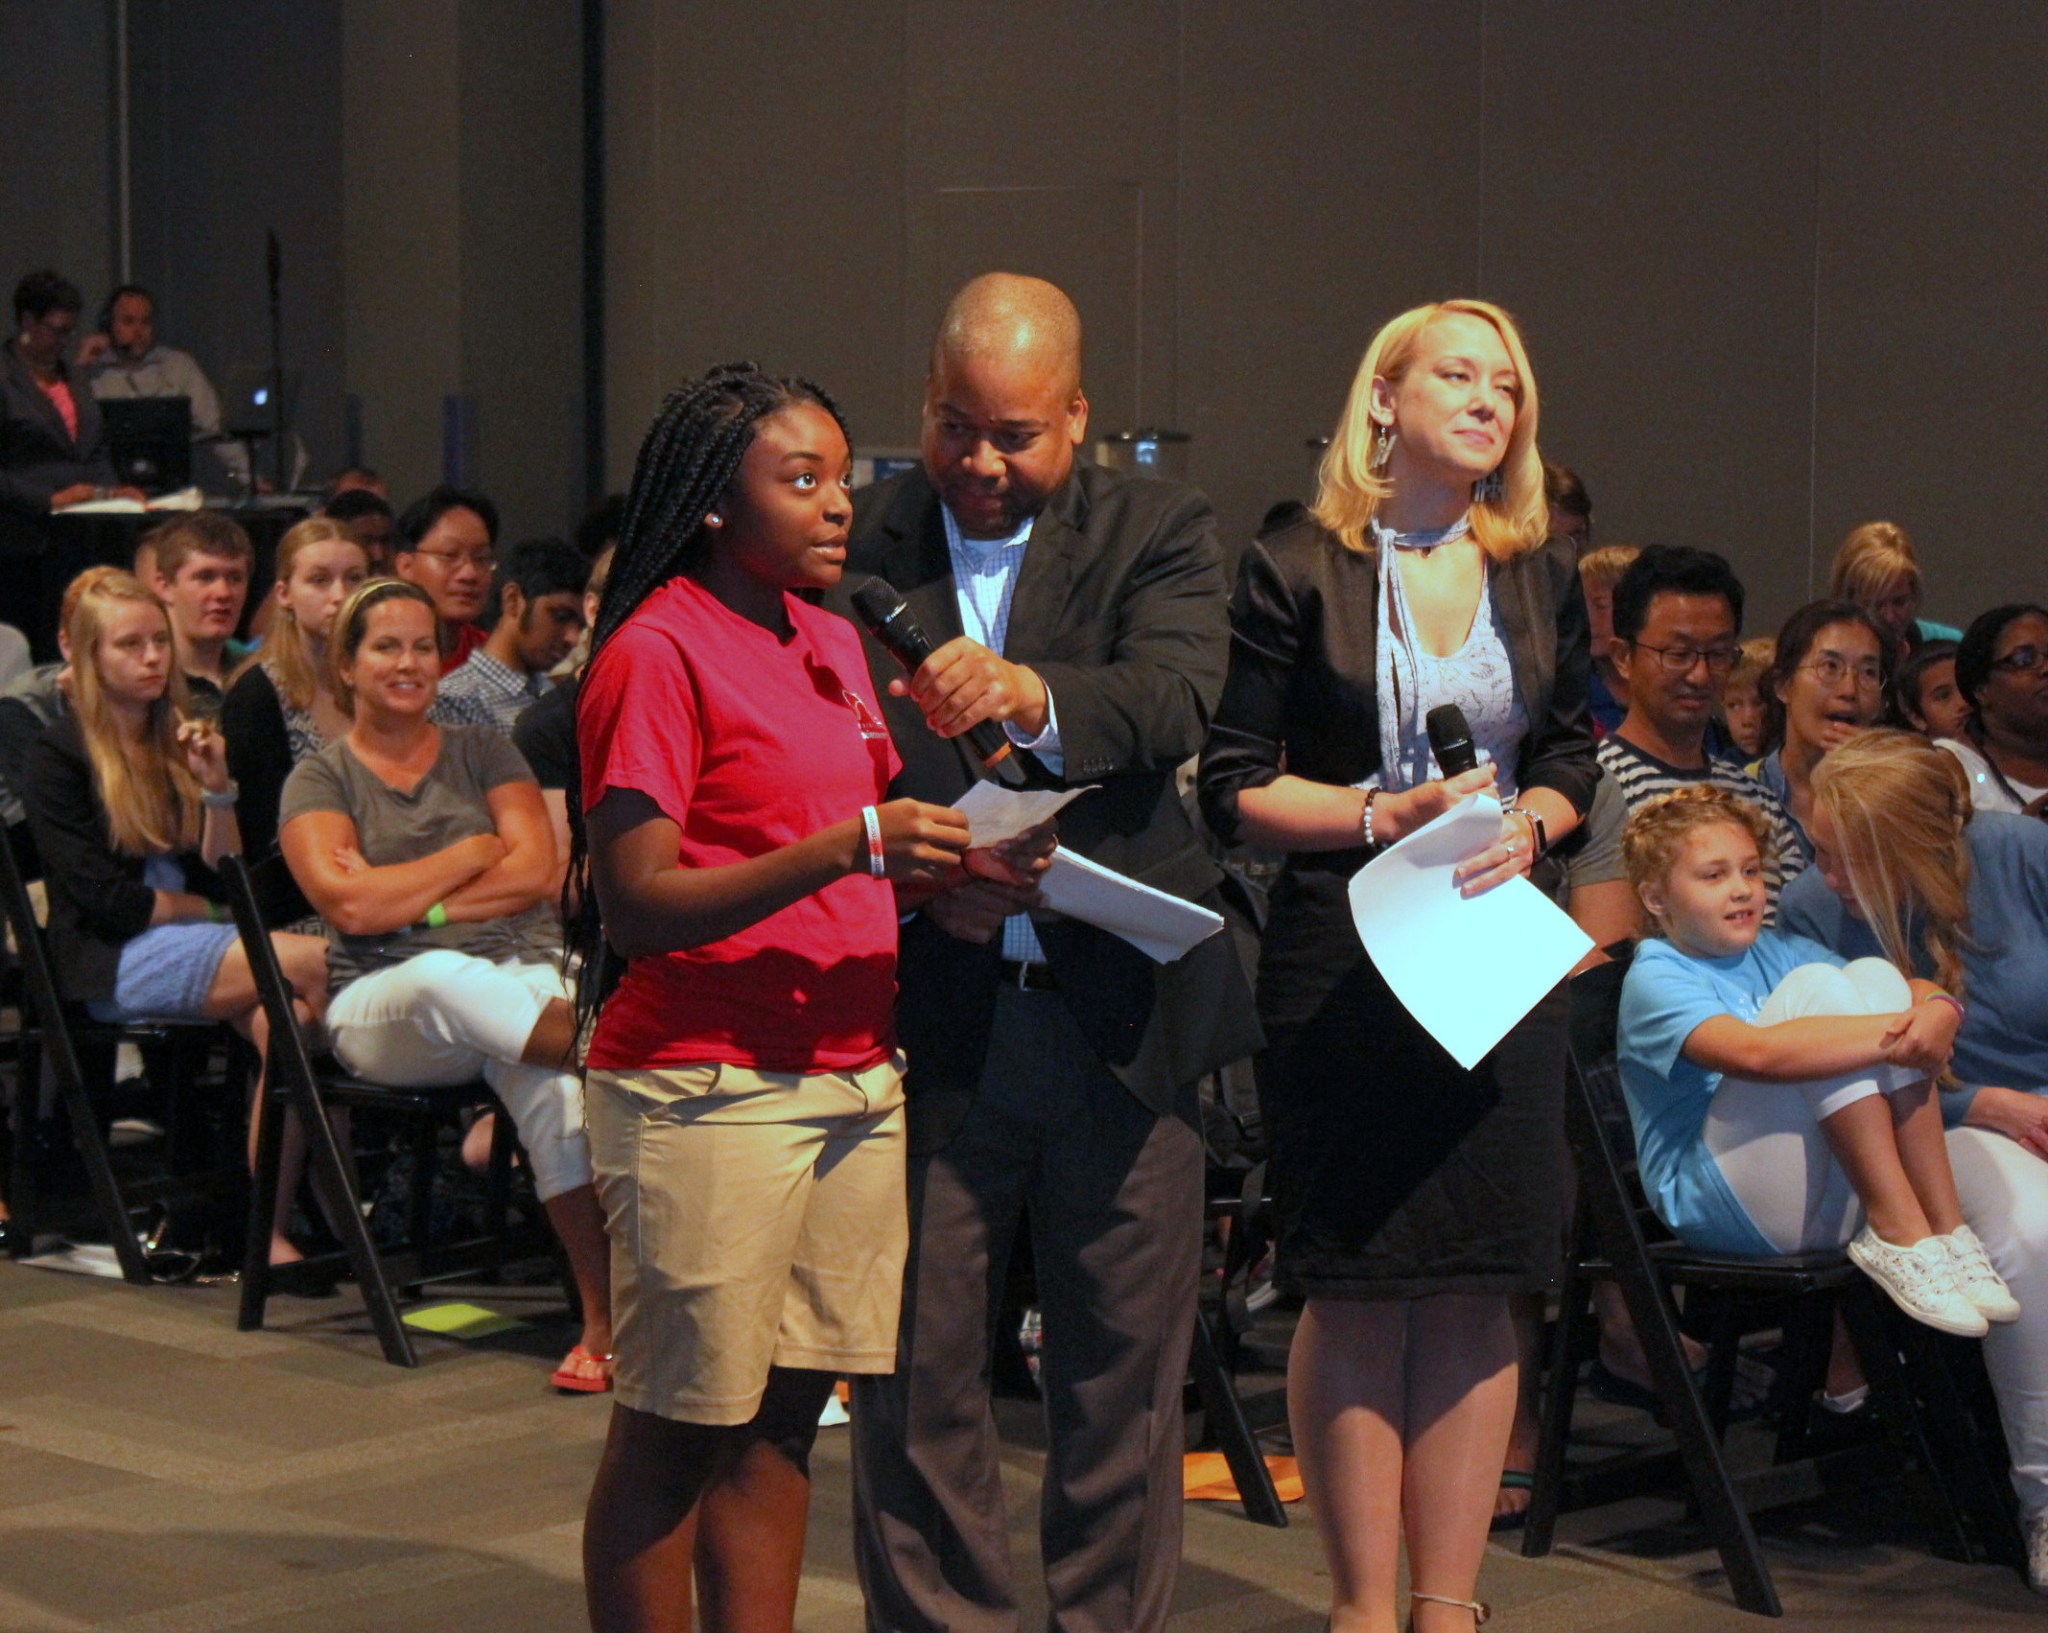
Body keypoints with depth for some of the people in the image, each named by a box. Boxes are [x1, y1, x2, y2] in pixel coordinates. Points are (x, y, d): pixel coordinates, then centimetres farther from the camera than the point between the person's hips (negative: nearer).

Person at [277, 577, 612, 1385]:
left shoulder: (481, 752, 17)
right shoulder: (320, 779, 9)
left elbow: (535, 871, 3)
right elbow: (351, 904, -7)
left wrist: (412, 900, -4)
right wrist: (472, 853, 0)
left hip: (506, 977, 2)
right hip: (381, 1003, -2)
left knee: (549, 1078, -34)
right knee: (448, 978, -41)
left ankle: (603, 1314, -40)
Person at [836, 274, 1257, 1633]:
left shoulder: (1158, 529, 3)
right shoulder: (855, 544, 5)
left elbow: (1178, 698, -16)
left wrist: (1029, 692, -35)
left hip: (1122, 1014, 0)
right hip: (922, 1013, 0)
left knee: (1125, 1373, 8)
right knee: (916, 1377, 6)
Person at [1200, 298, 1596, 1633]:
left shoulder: (1544, 579, 11)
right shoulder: (1298, 574, -2)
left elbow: (1574, 764, 16)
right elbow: (1235, 789, -3)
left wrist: (1527, 826, -6)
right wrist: (1387, 818, -15)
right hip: (1342, 961, -3)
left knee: (1478, 1296, 3)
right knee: (1355, 1296, -1)